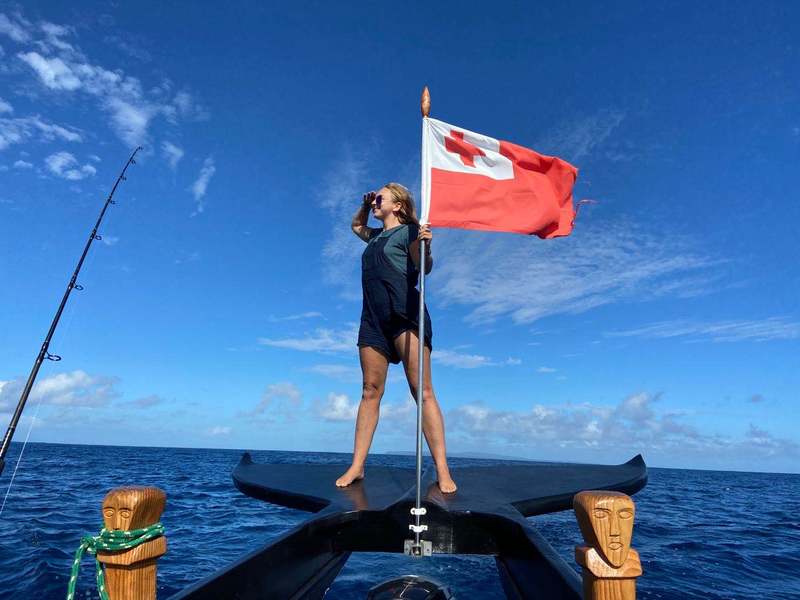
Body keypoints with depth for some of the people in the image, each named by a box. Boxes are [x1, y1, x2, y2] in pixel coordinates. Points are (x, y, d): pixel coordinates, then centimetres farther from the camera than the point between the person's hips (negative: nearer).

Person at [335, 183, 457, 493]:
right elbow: (356, 226, 45)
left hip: (405, 315, -6)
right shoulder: (376, 236, 26)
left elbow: (424, 267, -4)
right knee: (370, 391, 2)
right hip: (373, 319, 7)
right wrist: (365, 205, 27)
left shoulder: (409, 231, 7)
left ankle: (442, 470, -10)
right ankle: (357, 466, 4)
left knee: (422, 391, -10)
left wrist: (425, 246, -24)